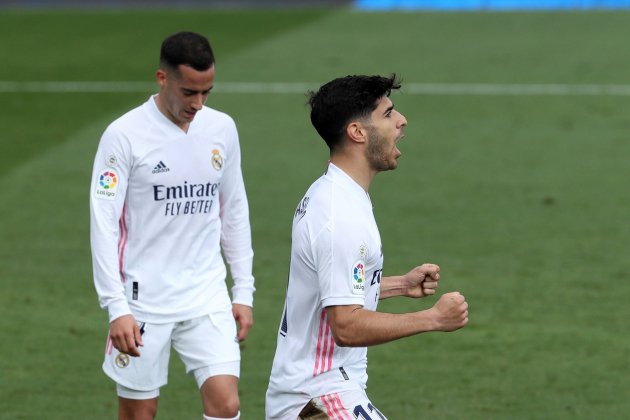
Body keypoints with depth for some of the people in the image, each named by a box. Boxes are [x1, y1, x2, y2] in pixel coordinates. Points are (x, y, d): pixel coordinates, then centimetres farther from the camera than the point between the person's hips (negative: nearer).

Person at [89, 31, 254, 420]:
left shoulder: (222, 129, 4)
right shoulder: (124, 135, -10)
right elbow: (104, 224, -10)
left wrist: (244, 292, 10)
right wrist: (116, 308, -16)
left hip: (208, 300, 3)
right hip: (143, 300, -3)